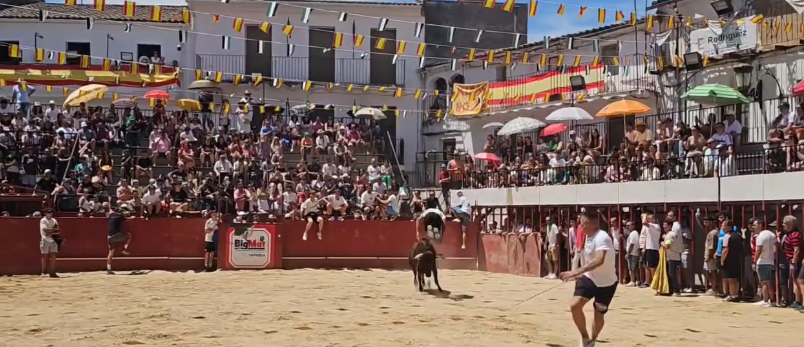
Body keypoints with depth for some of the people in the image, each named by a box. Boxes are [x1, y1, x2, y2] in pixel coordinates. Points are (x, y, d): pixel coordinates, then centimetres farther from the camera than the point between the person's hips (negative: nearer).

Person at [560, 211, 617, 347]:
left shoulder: (602, 237, -28)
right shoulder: (588, 236, -1)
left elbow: (599, 260, -45)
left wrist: (577, 272, -52)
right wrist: (580, 274, 27)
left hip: (606, 282, -6)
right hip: (589, 278, 6)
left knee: (599, 314, 9)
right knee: (574, 305, -14)